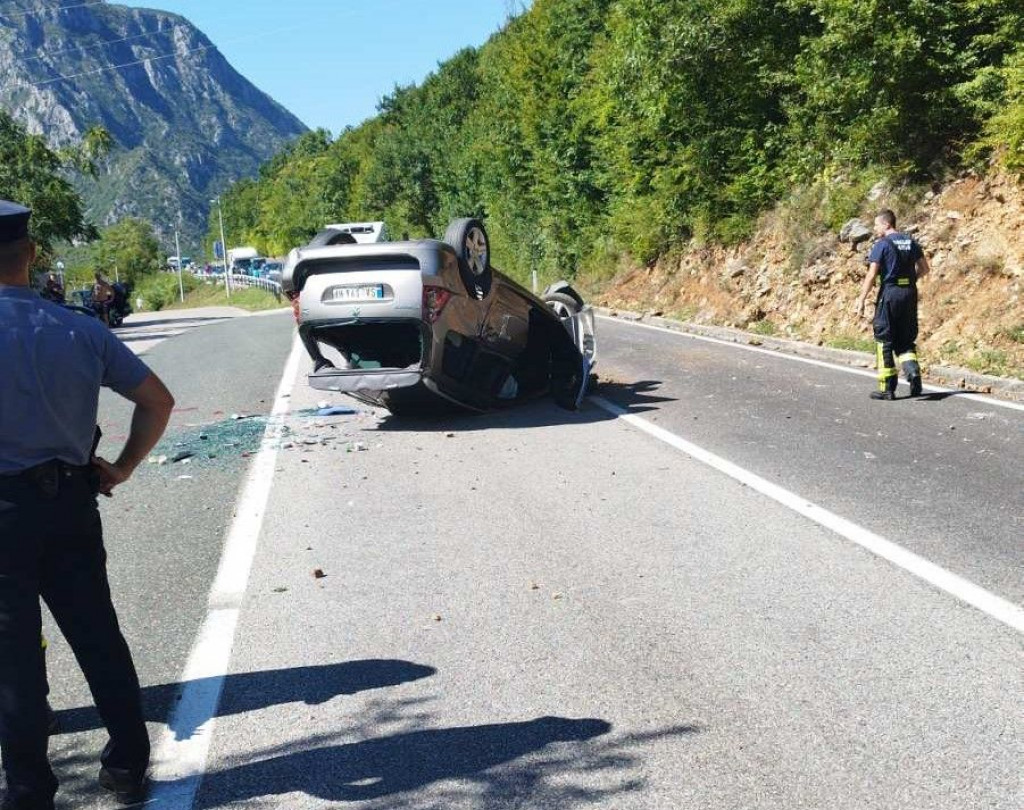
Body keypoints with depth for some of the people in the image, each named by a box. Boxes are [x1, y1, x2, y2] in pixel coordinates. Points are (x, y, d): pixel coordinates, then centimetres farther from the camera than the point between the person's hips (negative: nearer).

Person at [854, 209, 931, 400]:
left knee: (884, 341, 4)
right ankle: (913, 370, -11)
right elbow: (924, 268, 15)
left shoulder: (881, 245, -8)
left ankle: (887, 388, 5)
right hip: (910, 294, 5)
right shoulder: (911, 242, 10)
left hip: (889, 293, -5)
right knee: (905, 341, 15)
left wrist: (861, 301, -11)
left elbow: (871, 275, -13)